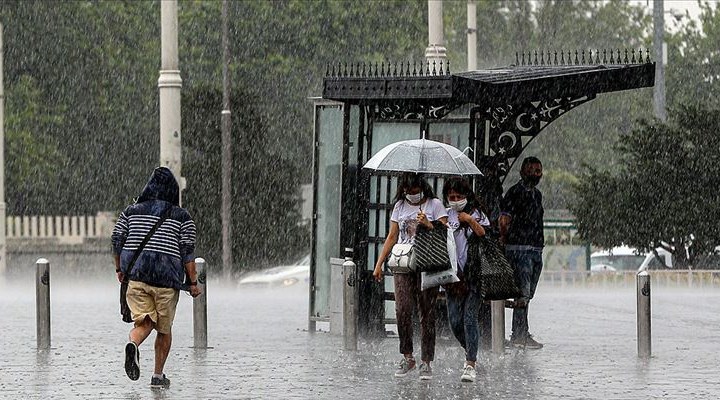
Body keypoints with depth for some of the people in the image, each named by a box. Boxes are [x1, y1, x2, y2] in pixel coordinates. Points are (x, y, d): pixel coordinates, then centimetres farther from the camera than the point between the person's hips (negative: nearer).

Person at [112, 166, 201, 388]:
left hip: (135, 275, 2)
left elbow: (117, 239, 6)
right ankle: (158, 375, 15)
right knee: (164, 328, 13)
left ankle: (133, 344, -32)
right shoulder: (182, 217, 1)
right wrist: (193, 282, 0)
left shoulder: (131, 211, 9)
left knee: (144, 322, 2)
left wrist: (119, 269, 18)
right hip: (167, 278, -2)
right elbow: (187, 251, -4)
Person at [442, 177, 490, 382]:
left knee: (470, 319, -9)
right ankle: (470, 351, 29)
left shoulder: (477, 214, 5)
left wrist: (471, 221, -12)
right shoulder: (445, 215, 10)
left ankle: (470, 365, -8)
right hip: (454, 274, 3)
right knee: (455, 321, 3)